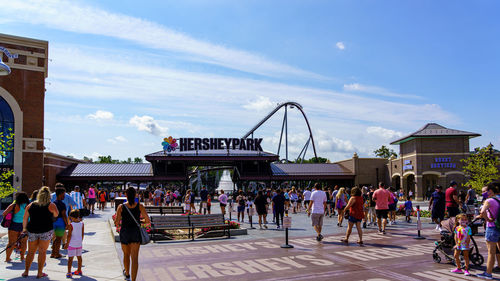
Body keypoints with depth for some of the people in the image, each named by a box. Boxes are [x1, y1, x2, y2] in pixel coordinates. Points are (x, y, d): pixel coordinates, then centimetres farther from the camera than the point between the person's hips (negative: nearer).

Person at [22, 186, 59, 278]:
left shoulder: (31, 205, 6)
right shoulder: (51, 205, -4)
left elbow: (25, 219, 11)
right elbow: (56, 215, 10)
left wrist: (24, 228, 24)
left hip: (32, 230, 3)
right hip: (46, 230, -3)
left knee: (31, 252, 15)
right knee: (42, 252, 4)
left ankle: (26, 271, 16)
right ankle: (40, 273, 8)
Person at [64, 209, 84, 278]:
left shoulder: (71, 225, -15)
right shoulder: (81, 224, -1)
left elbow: (69, 235, -14)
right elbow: (82, 234, 6)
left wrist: (67, 243, -5)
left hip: (72, 244, -5)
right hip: (79, 243, 5)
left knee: (70, 258, -1)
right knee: (79, 257, 15)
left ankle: (69, 272, -3)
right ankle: (79, 271, 27)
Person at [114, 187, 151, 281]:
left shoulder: (121, 207, -8)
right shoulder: (140, 206, -7)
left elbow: (116, 222, -10)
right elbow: (148, 221, -7)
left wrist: (118, 219, 12)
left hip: (124, 233, 1)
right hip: (136, 232, -1)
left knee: (126, 254, 24)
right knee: (135, 258, -2)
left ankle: (127, 273, 47)